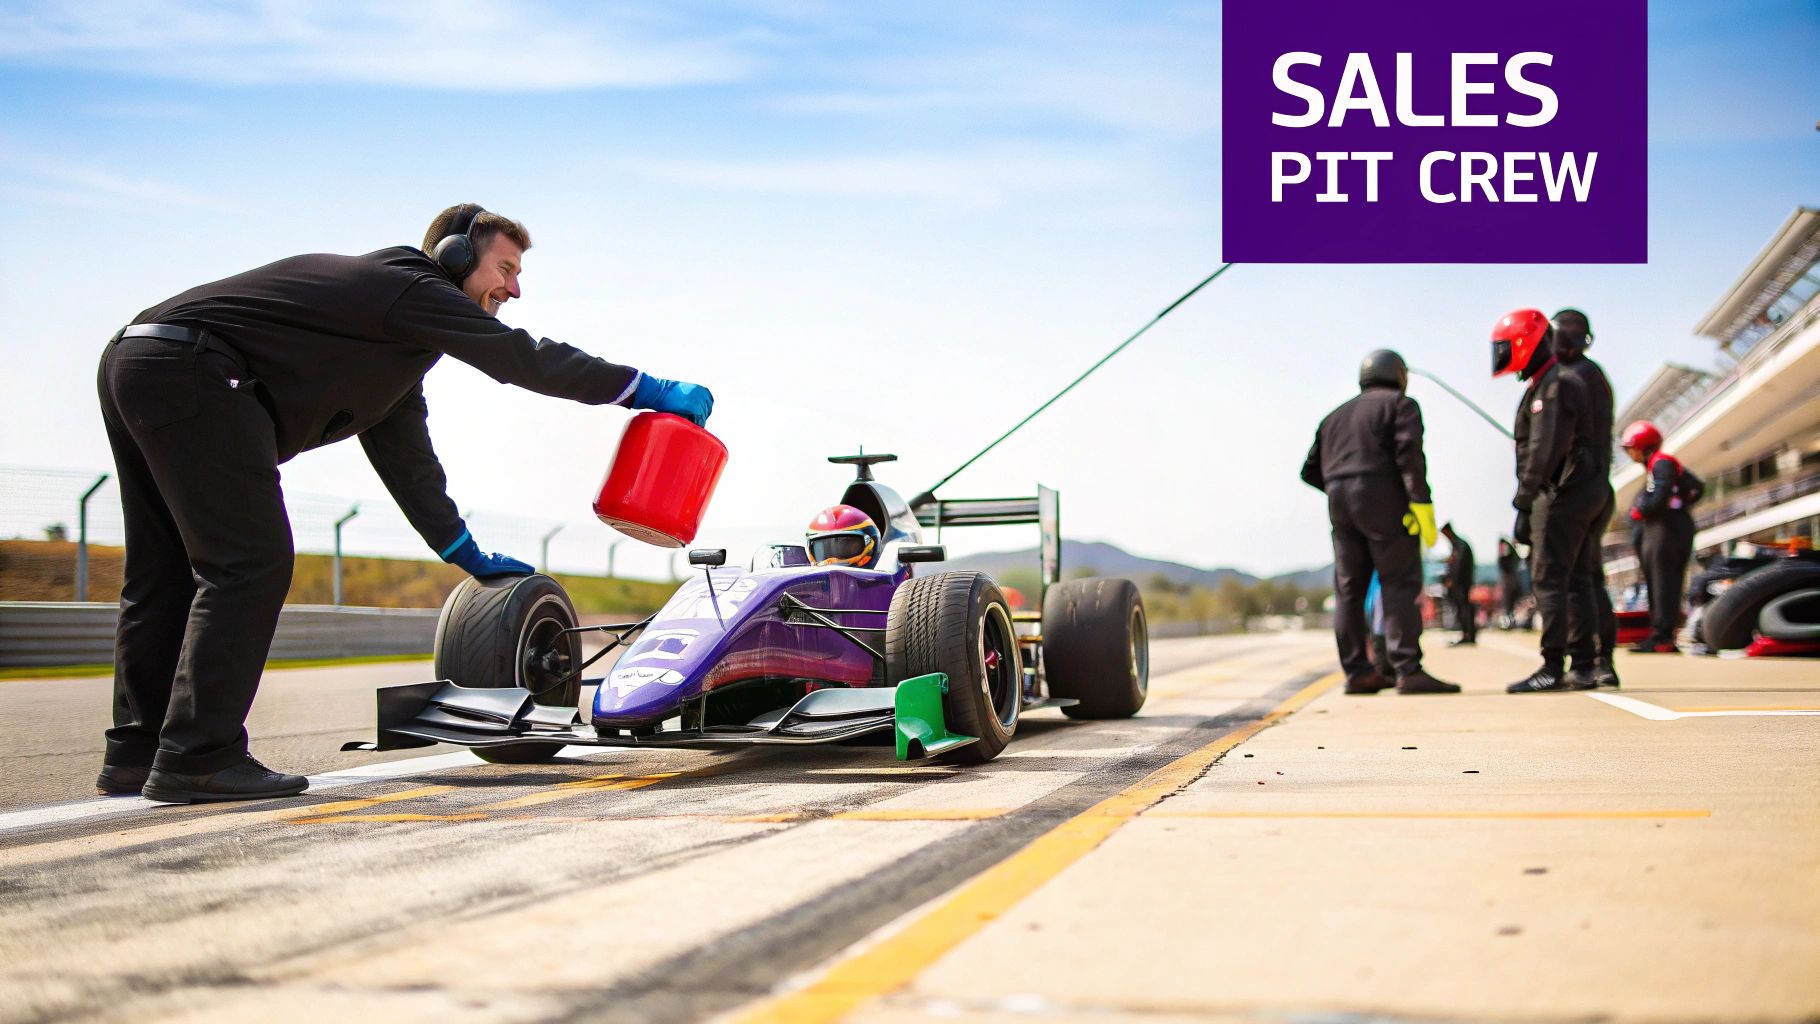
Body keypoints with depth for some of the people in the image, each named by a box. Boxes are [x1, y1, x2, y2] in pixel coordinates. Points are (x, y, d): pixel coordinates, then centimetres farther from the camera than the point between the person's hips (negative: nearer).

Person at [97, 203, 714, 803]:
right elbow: (524, 360, -5)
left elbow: (403, 451, 31)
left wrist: (467, 554, 35)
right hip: (191, 373, -11)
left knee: (168, 571, 14)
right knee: (250, 565, -11)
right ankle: (197, 758, -12)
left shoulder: (397, 325, 25)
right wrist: (646, 391, 1)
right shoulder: (414, 288, -2)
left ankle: (138, 754, 19)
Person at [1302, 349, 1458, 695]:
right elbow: (1408, 451, -13)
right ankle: (1408, 670, -17)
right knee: (1400, 584, -9)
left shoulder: (1336, 416, 24)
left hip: (1339, 502, 6)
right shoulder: (1400, 404, 5)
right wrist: (1421, 501, -16)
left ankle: (1357, 671, 6)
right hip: (1383, 498, -6)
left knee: (1349, 589, 7)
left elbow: (1311, 471, 20)